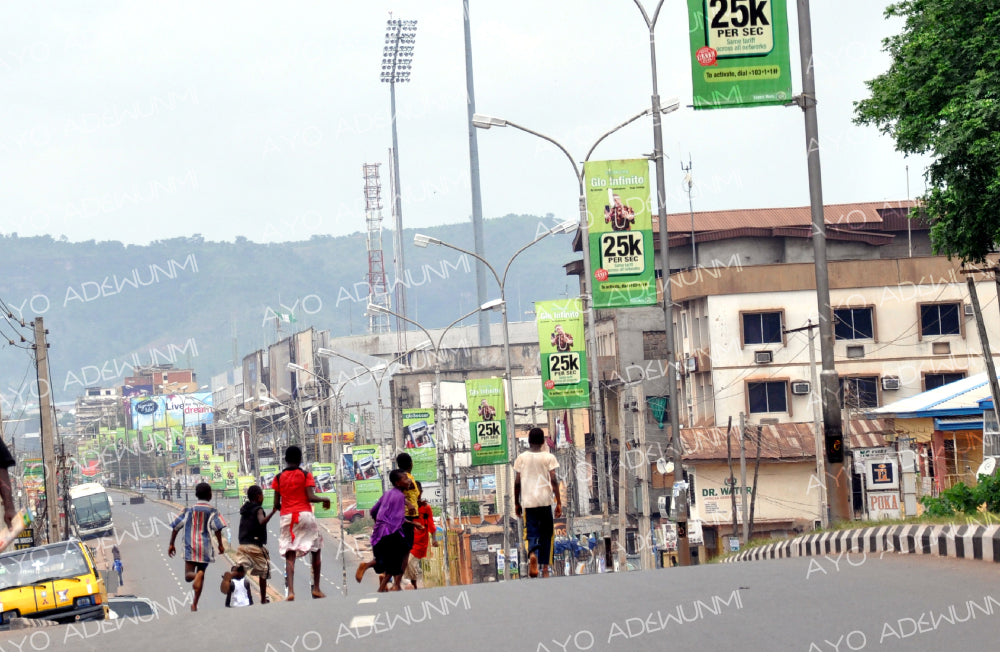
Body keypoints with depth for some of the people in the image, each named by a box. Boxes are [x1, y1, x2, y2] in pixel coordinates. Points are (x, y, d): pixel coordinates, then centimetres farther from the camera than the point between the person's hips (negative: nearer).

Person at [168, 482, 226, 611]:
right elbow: (218, 527, -13)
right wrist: (220, 544, -5)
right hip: (205, 547, -1)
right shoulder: (212, 511, 0)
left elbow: (176, 527, 6)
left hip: (190, 547, 1)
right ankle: (195, 604, 5)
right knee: (201, 572, 12)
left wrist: (171, 544, 12)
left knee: (188, 575, 0)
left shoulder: (189, 510, 9)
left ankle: (195, 576, -37)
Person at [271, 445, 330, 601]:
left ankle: (290, 590, -21)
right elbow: (311, 497, -10)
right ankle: (316, 588, 15)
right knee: (316, 550, 16)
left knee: (289, 556, -2)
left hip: (286, 517, 1)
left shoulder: (279, 477, 8)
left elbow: (276, 504, 6)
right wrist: (325, 499, 8)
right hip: (305, 515, -1)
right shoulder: (306, 475, 1)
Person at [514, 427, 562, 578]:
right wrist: (559, 503, -2)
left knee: (532, 533, 2)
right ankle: (545, 568, 10)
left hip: (529, 502, 0)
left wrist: (516, 503, 14)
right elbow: (553, 481, -5)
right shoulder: (548, 457, 0)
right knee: (546, 533, 12)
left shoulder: (521, 458, 5)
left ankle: (532, 554, -30)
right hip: (545, 500, 0)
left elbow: (517, 482, 5)